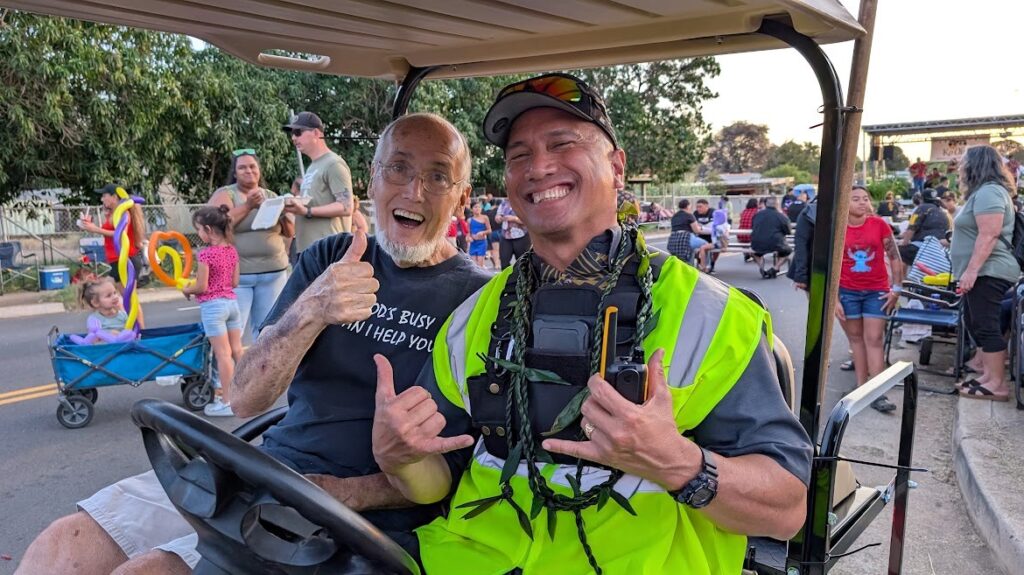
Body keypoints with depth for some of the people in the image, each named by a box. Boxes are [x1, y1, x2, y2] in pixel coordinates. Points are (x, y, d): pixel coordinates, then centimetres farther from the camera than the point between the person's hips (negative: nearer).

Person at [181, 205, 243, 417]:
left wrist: (187, 290, 6)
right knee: (237, 350, 12)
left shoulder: (206, 254, -15)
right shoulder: (232, 251, 5)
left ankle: (227, 402, 2)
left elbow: (201, 287, -12)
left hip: (212, 305, -7)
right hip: (231, 302, 7)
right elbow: (234, 282, 9)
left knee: (222, 354, -4)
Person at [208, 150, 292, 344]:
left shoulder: (271, 196, 15)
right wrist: (248, 206, -17)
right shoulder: (224, 194, 2)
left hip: (273, 273, 4)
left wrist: (283, 214, -6)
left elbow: (290, 232, 14)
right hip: (236, 274, -4)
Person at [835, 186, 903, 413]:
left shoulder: (879, 224, -3)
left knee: (874, 340, -2)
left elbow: (894, 257, 3)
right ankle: (861, 387, 15)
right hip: (847, 292, 0)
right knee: (856, 338, 8)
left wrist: (896, 289, -1)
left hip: (877, 291, 0)